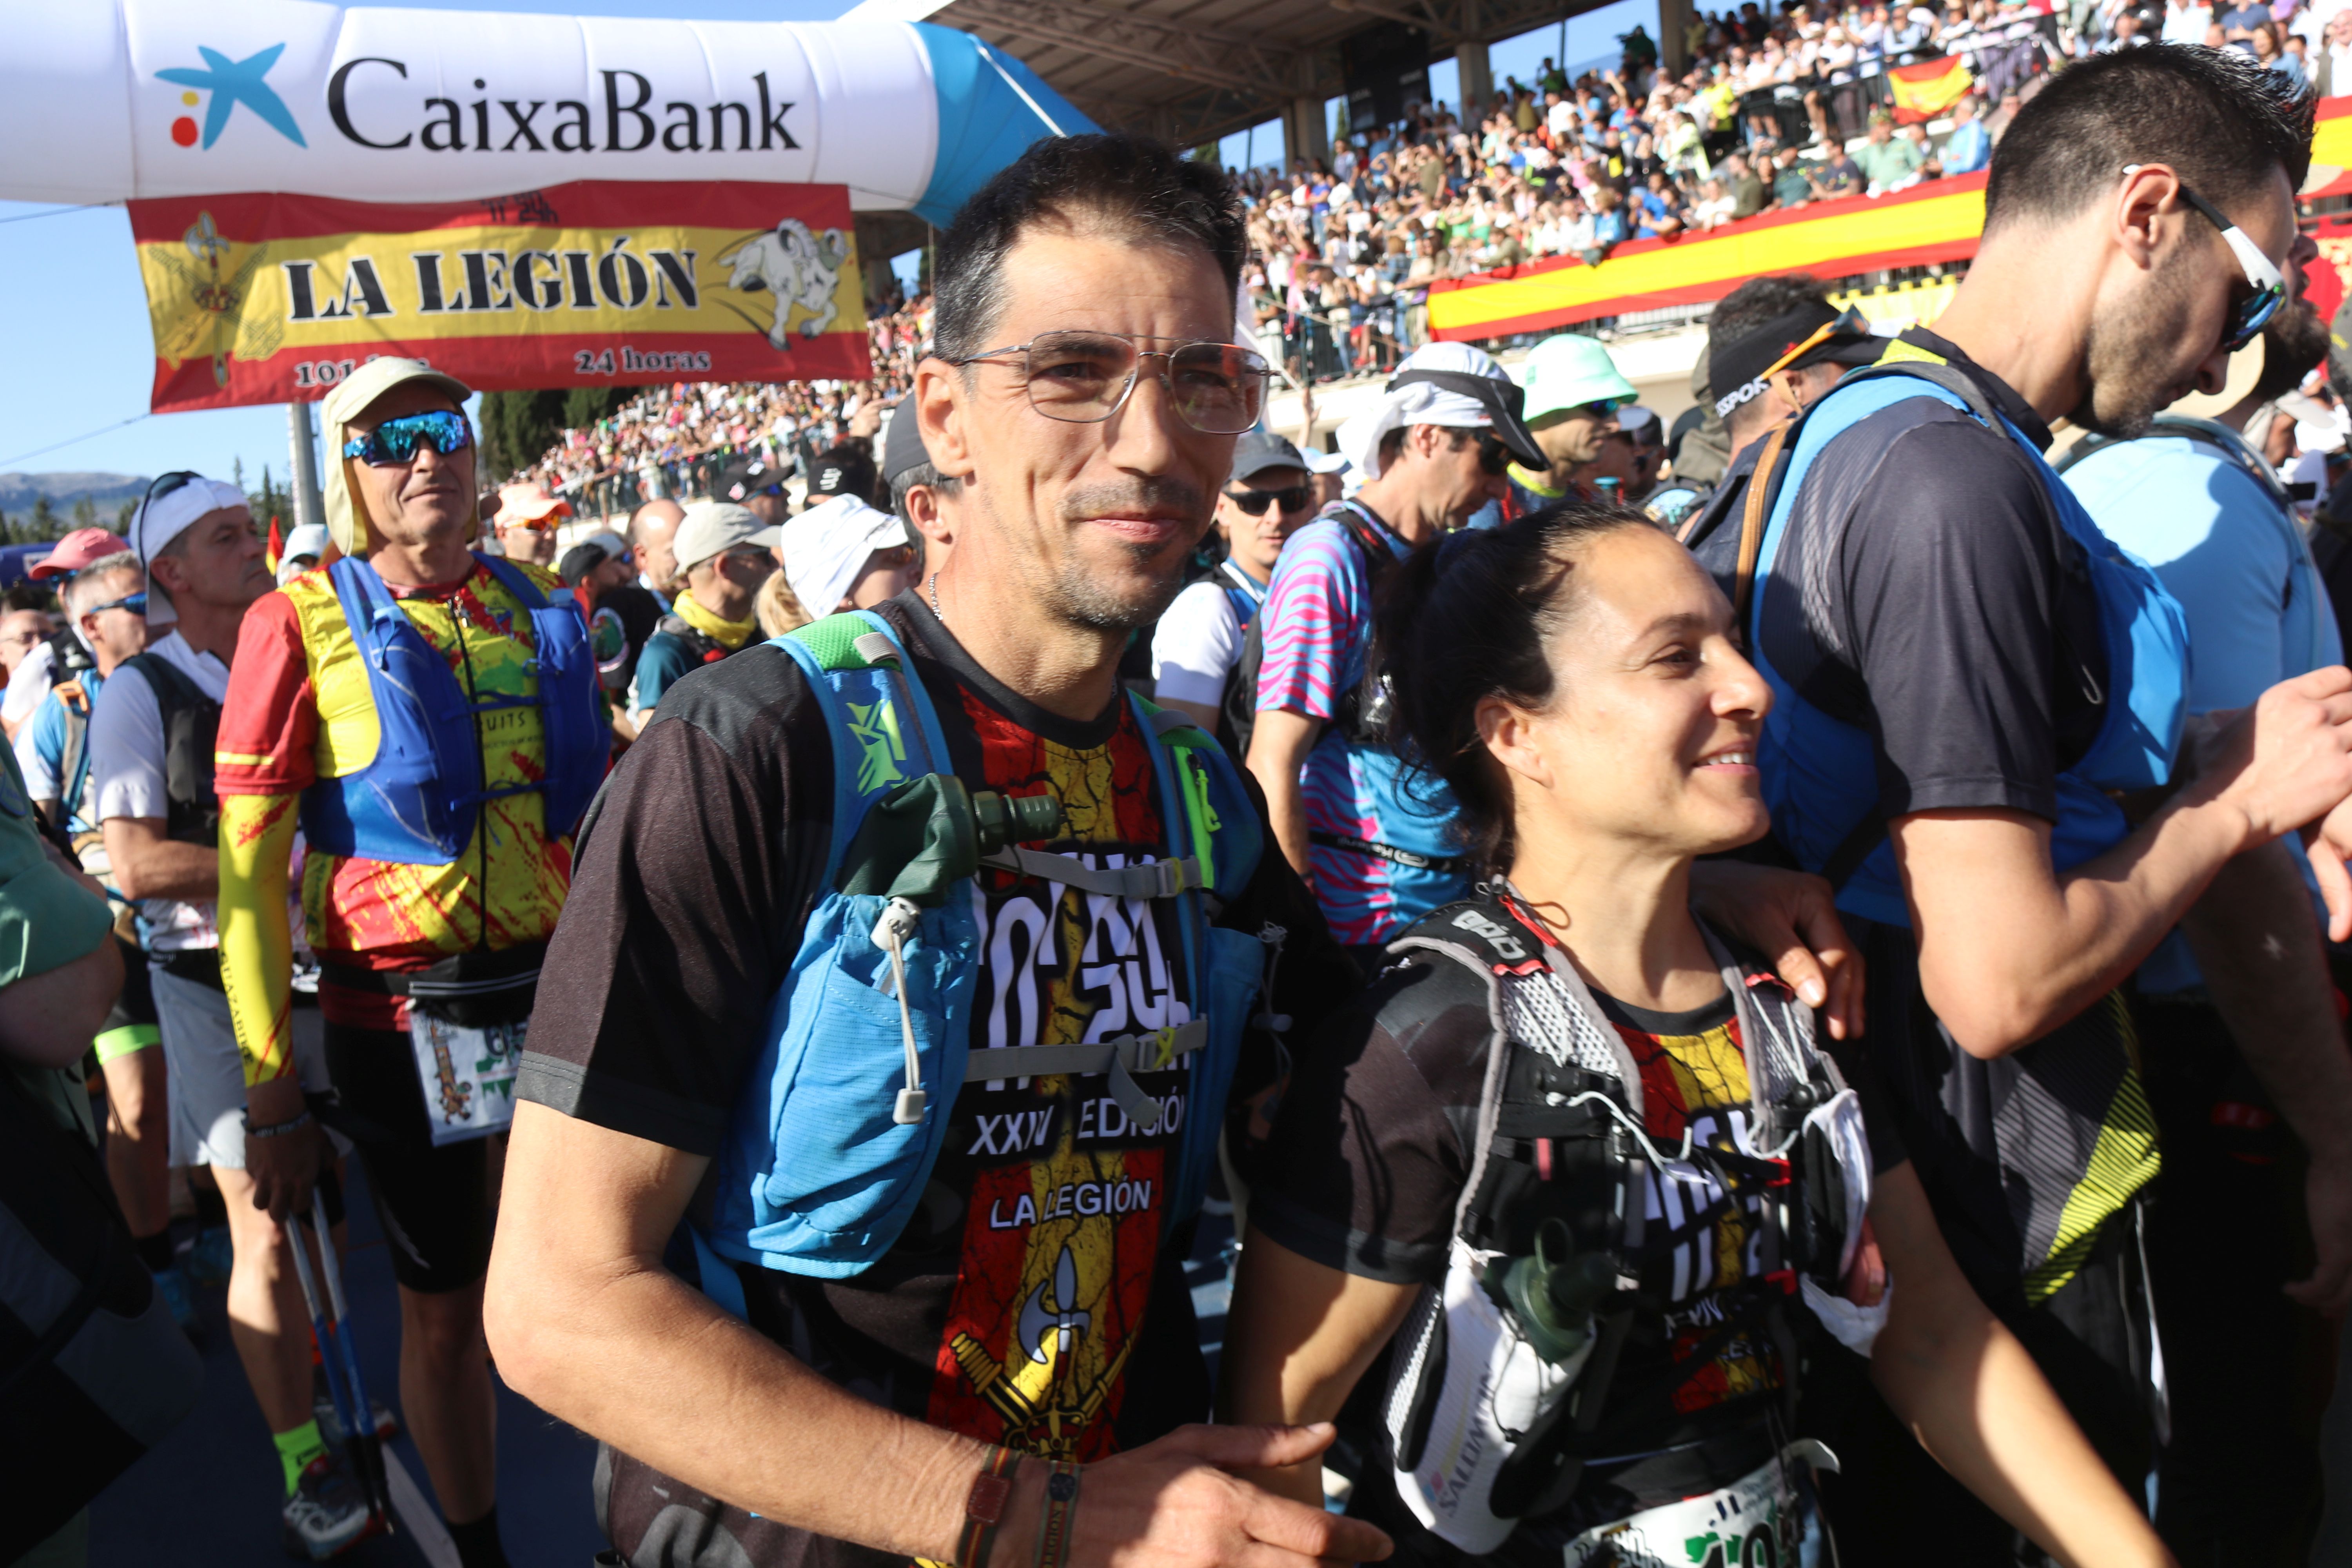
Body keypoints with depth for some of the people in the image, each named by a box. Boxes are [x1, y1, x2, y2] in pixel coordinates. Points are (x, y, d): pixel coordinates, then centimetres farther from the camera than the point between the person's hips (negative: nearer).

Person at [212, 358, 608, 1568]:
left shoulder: (542, 610, 5)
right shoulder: (302, 621, -6)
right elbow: (248, 865, -7)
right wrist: (272, 1093, -9)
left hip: (563, 997, 3)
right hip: (402, 1016, -3)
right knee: (442, 1312, 12)